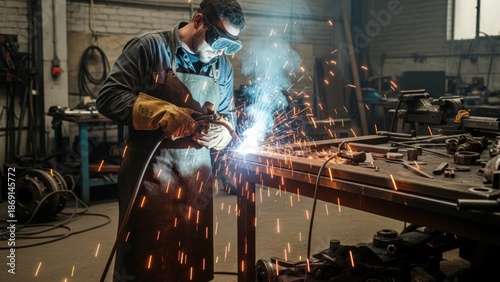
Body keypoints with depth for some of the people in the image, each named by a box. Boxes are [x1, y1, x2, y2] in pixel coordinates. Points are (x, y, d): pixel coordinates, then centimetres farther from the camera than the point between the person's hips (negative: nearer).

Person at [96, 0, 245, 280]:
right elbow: (109, 97, -12)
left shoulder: (223, 66, 9)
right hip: (150, 172, -4)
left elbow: (228, 116, 14)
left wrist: (220, 132, -10)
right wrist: (162, 112, -23)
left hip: (197, 175, 5)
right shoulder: (150, 47, -7)